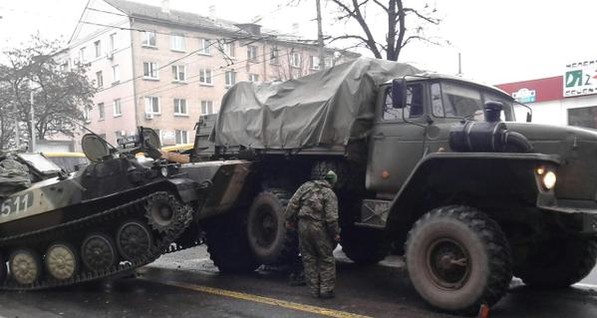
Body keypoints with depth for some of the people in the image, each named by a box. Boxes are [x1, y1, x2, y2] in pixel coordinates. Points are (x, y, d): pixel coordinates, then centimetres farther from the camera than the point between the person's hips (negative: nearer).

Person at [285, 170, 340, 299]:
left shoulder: (306, 186, 5)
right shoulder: (330, 194, -5)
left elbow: (293, 203, 3)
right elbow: (331, 217, -12)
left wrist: (289, 219, 12)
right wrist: (335, 233, -2)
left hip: (302, 225, 4)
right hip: (319, 228, -4)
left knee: (308, 259, 12)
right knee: (326, 259, 9)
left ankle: (314, 290, 16)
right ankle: (326, 289, 8)